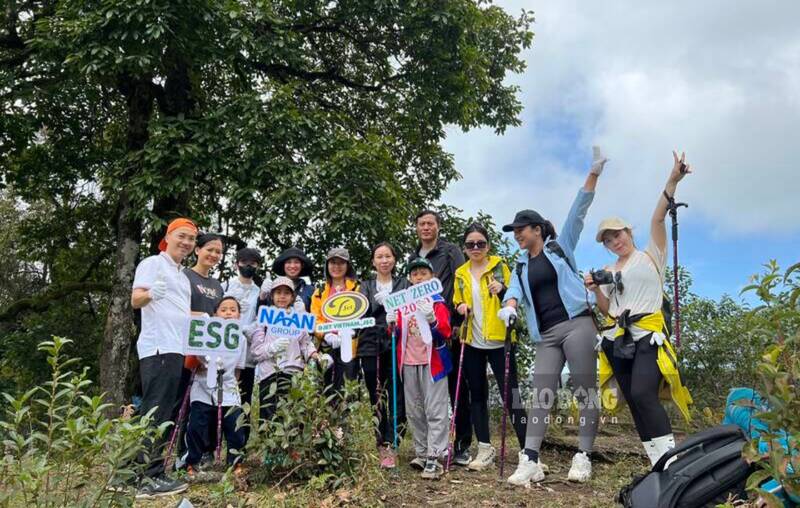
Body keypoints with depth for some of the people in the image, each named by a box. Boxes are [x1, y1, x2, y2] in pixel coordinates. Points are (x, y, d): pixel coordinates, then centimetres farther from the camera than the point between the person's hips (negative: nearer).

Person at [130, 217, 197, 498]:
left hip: (177, 351, 9)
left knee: (164, 415, 10)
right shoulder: (152, 263, -1)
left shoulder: (182, 276, 23)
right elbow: (135, 299, -14)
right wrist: (149, 294, -35)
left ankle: (135, 472, 17)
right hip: (158, 349, -9)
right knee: (155, 413, -11)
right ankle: (151, 478, -10)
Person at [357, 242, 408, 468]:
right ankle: (379, 443, 13)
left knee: (395, 397, -7)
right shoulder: (366, 286, 16)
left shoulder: (404, 284, 12)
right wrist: (377, 303, -14)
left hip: (396, 346, -1)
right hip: (371, 347, 1)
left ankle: (389, 445, -4)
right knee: (375, 398, 2)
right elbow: (360, 314, 3)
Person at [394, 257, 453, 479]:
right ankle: (421, 452, 20)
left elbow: (445, 332, -9)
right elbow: (396, 333, 15)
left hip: (432, 361, -5)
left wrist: (431, 319, -27)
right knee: (414, 411, 10)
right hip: (409, 362, 5)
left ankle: (434, 457, -4)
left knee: (435, 411, -5)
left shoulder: (437, 301, -1)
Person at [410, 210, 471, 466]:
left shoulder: (451, 251, 4)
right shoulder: (413, 258, 18)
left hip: (449, 329, -4)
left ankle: (463, 444, 7)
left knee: (457, 387, -1)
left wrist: (457, 321, -16)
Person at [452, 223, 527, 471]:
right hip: (472, 343, 4)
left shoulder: (499, 266, 0)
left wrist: (502, 290, -21)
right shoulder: (461, 274, 11)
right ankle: (485, 448, 19)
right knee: (477, 395, 8)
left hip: (499, 341, -4)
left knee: (510, 394, -5)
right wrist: (460, 308, -2)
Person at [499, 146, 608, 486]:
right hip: (546, 335, 4)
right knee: (541, 394, -3)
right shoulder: (521, 265, 16)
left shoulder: (560, 247, 6)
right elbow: (515, 289, 0)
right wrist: (509, 306, -25)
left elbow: (578, 211, -2)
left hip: (576, 324, -4)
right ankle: (530, 461, -7)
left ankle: (583, 458, 4)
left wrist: (594, 172, -12)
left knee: (585, 391, -2)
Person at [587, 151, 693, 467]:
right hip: (618, 340, 6)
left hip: (648, 336, -5)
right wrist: (595, 289, -3)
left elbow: (657, 219, -9)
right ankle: (657, 463, 8)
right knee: (633, 402, 2)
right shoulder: (609, 272, 19)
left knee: (643, 395, -24)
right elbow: (607, 311, 15)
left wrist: (672, 183, -21)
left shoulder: (651, 256, 8)